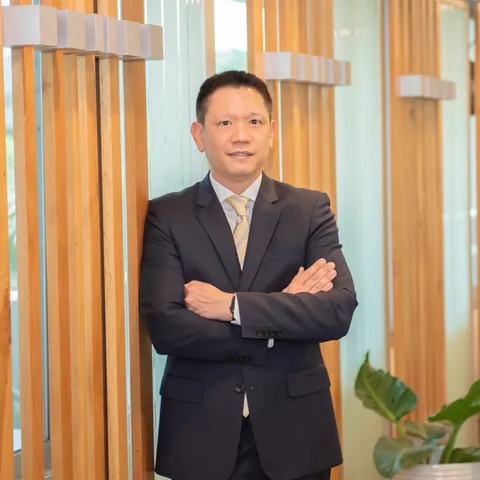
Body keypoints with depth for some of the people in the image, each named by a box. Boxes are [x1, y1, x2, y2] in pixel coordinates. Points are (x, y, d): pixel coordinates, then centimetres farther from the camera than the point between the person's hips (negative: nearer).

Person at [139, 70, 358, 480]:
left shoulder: (310, 210, 2)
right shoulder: (166, 216, -2)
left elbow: (339, 310, -10)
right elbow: (165, 327, -13)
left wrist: (232, 307, -17)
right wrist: (282, 311, -13)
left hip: (293, 429, 1)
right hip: (201, 431, -1)